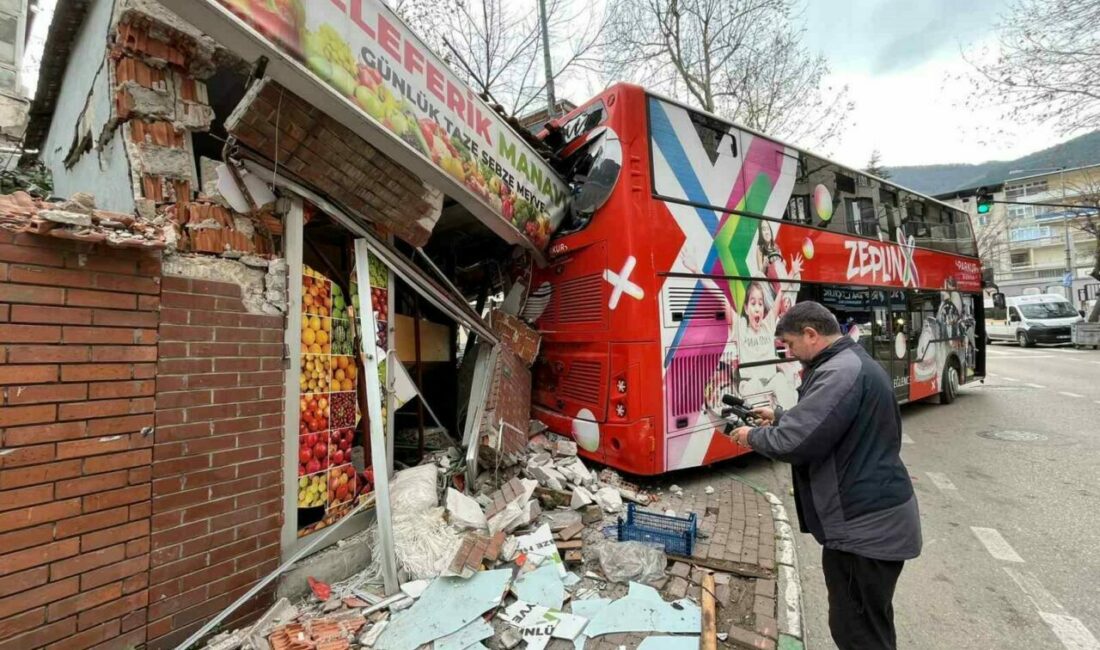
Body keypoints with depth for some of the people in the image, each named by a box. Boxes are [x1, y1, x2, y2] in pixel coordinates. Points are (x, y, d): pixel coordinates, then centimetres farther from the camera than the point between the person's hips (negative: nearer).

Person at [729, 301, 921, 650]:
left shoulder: (840, 373, -25)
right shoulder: (854, 362, 10)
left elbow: (794, 443, -28)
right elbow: (823, 418, 23)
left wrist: (753, 436, -12)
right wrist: (780, 415, 17)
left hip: (864, 525, -10)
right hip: (874, 517, 10)